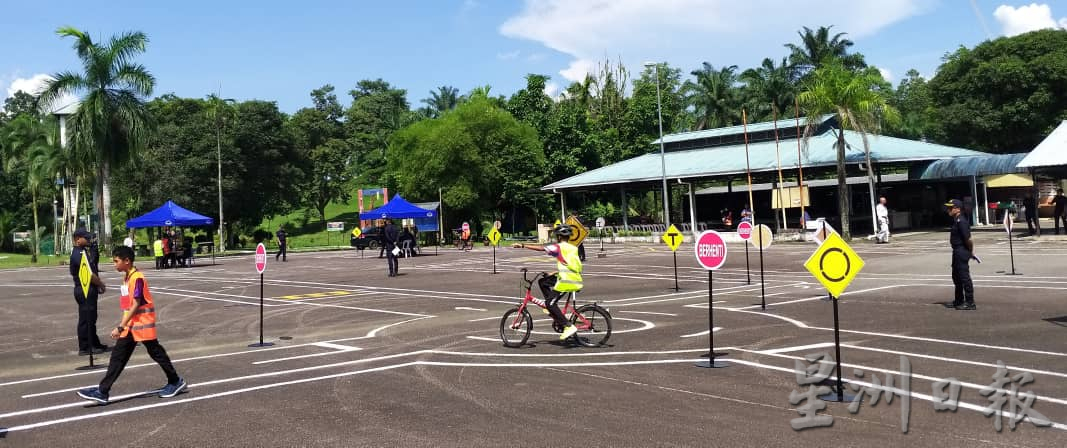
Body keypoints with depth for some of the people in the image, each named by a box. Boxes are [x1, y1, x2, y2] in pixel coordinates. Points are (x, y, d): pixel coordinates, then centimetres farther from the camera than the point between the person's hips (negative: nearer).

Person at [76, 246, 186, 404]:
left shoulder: (137, 278, -17)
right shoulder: (127, 278, 12)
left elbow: (135, 305, -20)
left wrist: (120, 327, -21)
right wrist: (123, 326, 18)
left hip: (143, 324, -8)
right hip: (130, 326, 8)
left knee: (156, 353, 3)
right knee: (117, 357, 4)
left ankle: (176, 382, 17)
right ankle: (103, 392, 5)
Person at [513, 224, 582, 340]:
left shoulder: (559, 247, -5)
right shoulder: (573, 248, 20)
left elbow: (541, 248, -13)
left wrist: (523, 245, -11)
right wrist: (554, 273, 26)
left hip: (567, 281, -9)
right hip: (576, 279, 9)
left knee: (549, 303, -5)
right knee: (542, 282, 18)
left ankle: (569, 327, -12)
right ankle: (554, 311, 16)